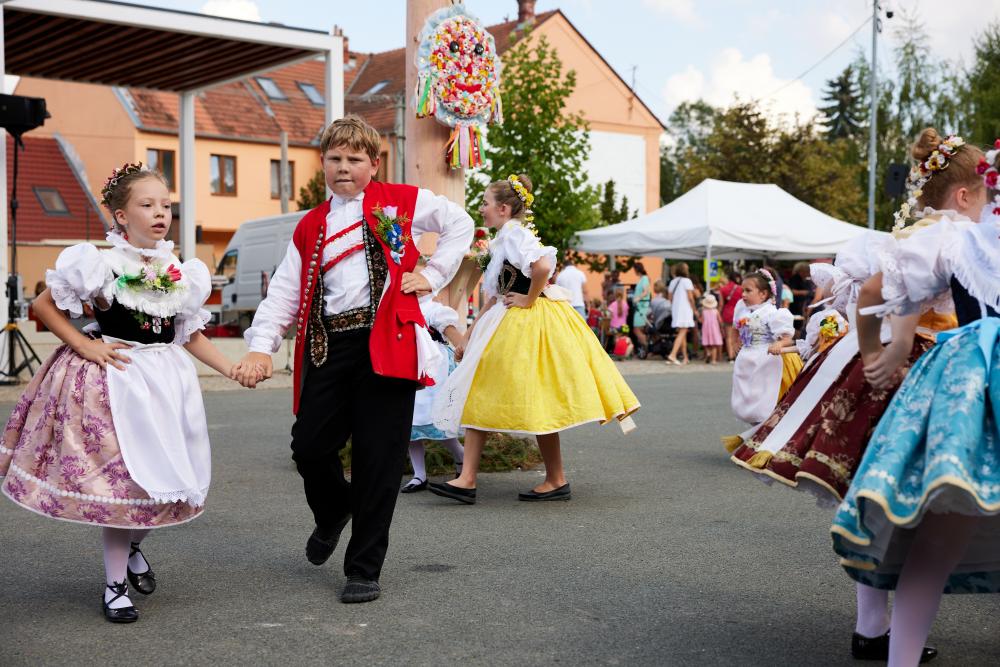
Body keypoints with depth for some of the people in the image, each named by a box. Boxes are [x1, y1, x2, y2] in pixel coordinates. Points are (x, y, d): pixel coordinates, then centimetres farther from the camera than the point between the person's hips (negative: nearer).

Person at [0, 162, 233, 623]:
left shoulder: (181, 272, 6)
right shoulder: (100, 264, -8)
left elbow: (191, 335, 12)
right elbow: (43, 306, -2)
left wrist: (231, 369, 2)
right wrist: (85, 347, -10)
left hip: (166, 378, 5)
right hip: (114, 378, -5)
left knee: (162, 475, 7)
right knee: (121, 477, -4)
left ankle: (133, 549, 37)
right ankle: (115, 584, 11)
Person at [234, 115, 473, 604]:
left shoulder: (400, 202, 9)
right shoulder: (310, 227, 18)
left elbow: (459, 224, 15)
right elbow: (284, 292, 10)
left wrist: (432, 275, 6)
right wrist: (261, 346, -3)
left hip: (384, 342, -3)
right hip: (327, 347, 4)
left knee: (377, 459, -3)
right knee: (309, 446, -2)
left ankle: (364, 571, 9)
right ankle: (332, 514, 34)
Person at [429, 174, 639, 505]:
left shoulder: (515, 233, -12)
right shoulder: (503, 239, 18)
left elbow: (543, 265, -32)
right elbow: (494, 297, 19)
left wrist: (530, 300, -18)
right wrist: (469, 335, 17)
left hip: (529, 325, -10)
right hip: (510, 325, 10)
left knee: (536, 402, -2)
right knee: (479, 397, 4)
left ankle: (556, 481, 10)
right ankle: (467, 480, 3)